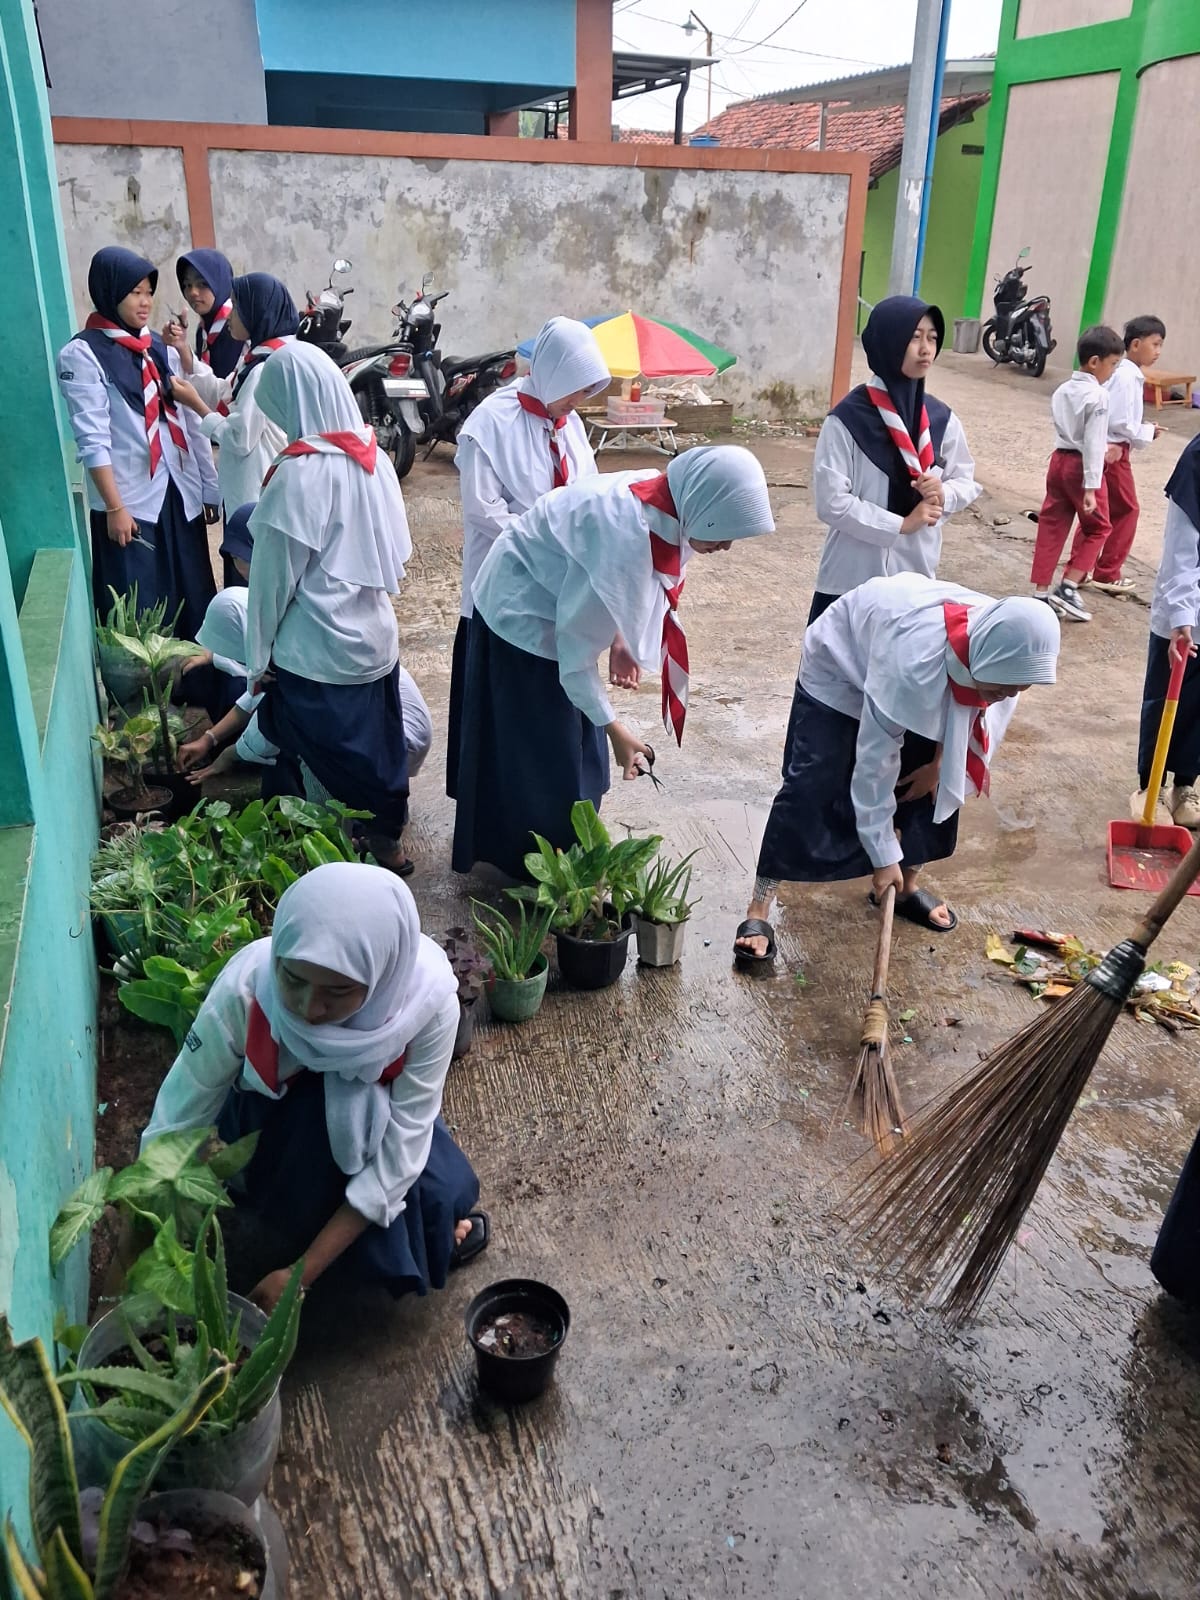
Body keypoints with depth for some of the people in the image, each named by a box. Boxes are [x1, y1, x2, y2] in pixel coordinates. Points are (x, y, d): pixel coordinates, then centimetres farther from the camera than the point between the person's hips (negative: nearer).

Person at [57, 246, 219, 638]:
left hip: (180, 494, 5)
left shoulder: (159, 347, 11)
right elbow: (92, 439, -11)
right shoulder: (82, 354, -6)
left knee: (194, 600, 9)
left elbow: (191, 421, 10)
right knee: (140, 611, 1)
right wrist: (114, 508, -15)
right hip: (131, 501, -5)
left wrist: (210, 487, 7)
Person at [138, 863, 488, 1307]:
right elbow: (173, 1125, -28)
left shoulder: (428, 996, -35)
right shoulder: (245, 988, -36)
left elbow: (400, 1150, -31)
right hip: (273, 1122, 0)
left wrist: (301, 1274, -32)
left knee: (439, 1194, -24)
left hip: (375, 1115, 1)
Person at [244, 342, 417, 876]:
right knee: (378, 747, 18)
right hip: (376, 636, 7)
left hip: (318, 650, -7)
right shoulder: (373, 457, 1)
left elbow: (274, 573, -14)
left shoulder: (300, 473, -21)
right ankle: (384, 838, 32)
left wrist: (259, 654, -3)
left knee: (327, 764, 8)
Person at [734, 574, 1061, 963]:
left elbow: (975, 712, -2)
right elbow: (874, 762, -35)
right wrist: (884, 856, -28)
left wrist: (938, 763, -3)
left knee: (940, 785, 3)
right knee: (811, 790, -15)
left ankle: (908, 887, 24)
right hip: (840, 667, -6)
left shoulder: (1002, 645, -27)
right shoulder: (912, 660, -45)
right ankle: (757, 912, -8)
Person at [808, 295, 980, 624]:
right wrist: (902, 523, -14)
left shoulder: (940, 418, 2)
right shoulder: (848, 419, -12)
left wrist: (943, 493, -9)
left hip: (916, 575, 4)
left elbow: (967, 481, 14)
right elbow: (832, 503, -15)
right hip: (852, 577, -4)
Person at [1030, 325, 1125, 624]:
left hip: (1059, 460, 7)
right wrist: (1090, 487, -19)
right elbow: (1093, 444, -19)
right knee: (1098, 527, 8)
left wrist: (1104, 446, 19)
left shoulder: (1062, 390, 9)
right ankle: (1068, 589, 1)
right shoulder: (1098, 396, -15)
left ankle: (1041, 592, 8)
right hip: (1081, 466, -7)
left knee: (1051, 526, 8)